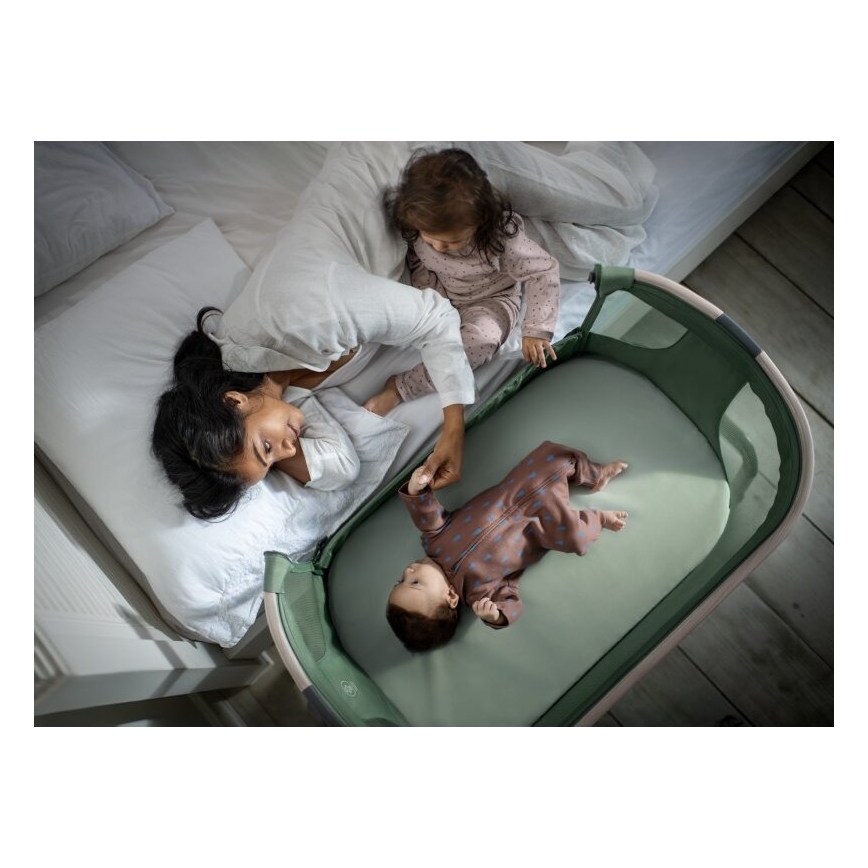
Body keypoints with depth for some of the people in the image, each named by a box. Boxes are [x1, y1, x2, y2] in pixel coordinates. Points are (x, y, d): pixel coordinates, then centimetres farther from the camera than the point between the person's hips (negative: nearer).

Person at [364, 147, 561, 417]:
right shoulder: (416, 226, -21)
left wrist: (536, 331, -28)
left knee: (482, 339, -35)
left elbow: (544, 272, -23)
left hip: (490, 300, -4)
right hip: (440, 296, 4)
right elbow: (418, 264, -2)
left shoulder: (502, 236, -32)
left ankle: (400, 388, -28)